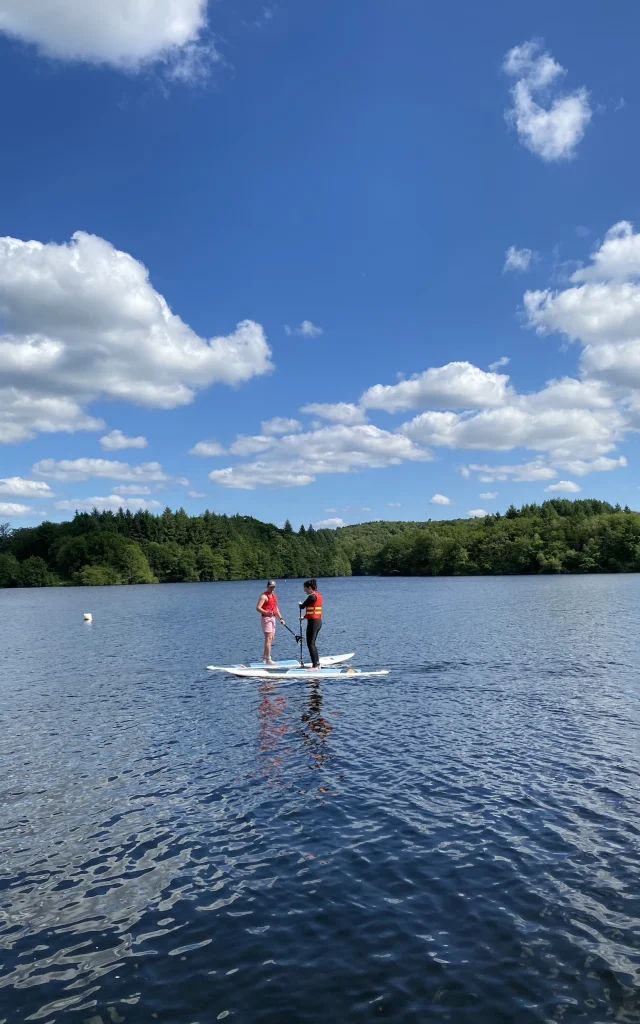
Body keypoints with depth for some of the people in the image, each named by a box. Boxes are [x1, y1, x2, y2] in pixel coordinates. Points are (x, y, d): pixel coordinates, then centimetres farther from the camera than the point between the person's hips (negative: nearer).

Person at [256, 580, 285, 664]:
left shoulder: (274, 596, 18)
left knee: (272, 638, 12)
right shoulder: (264, 596, -10)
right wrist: (267, 612, -33)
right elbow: (258, 608, -19)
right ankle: (268, 659, -12)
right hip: (266, 618, -9)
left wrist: (280, 618, 15)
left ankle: (265, 657, 20)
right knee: (268, 638, -12)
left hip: (272, 618, 9)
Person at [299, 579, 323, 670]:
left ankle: (314, 666, -7)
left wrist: (300, 604, 13)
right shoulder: (319, 595, 11)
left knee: (310, 644, -5)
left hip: (313, 622, -9)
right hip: (319, 621, 10)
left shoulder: (312, 596, -17)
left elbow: (302, 606, -10)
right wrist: (305, 616, 27)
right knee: (312, 644, 17)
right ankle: (317, 663, 22)